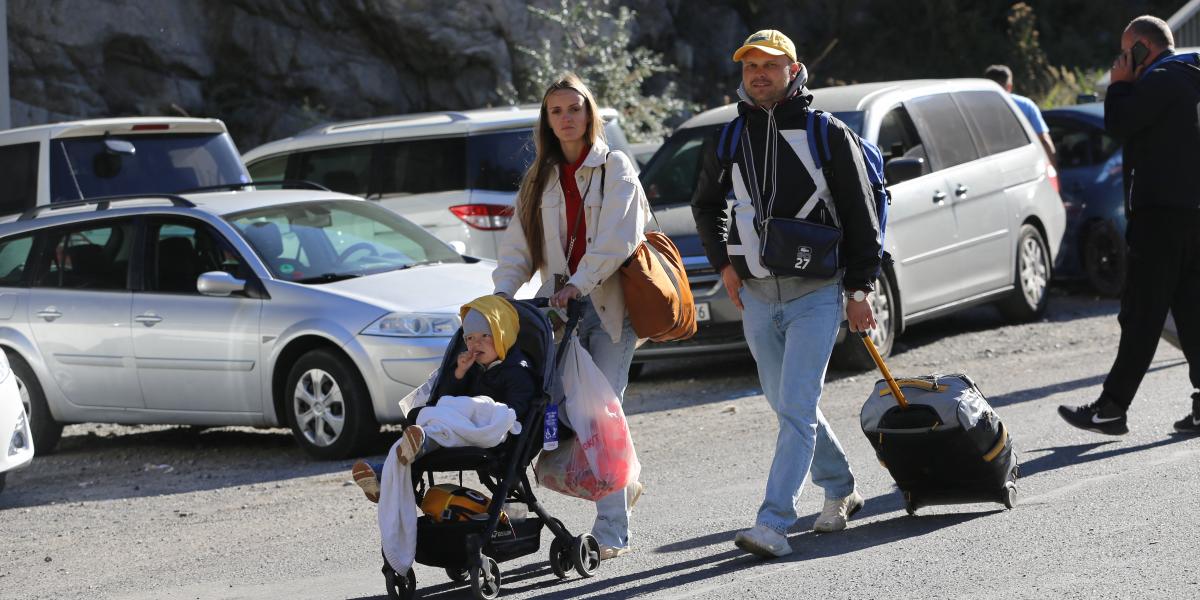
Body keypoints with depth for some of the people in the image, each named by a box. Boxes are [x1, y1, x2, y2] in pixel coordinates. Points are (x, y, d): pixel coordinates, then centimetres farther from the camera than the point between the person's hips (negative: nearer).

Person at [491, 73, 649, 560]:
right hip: (560, 307, 5)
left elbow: (617, 238, -10)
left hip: (610, 304, -4)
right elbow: (519, 246, 11)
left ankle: (610, 532, -10)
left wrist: (580, 283, -20)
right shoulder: (540, 180, 18)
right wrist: (502, 292, -5)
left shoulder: (615, 169, 3)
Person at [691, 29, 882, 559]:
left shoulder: (828, 134, -5)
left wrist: (859, 289, -4)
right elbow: (705, 206, 23)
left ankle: (773, 524, -19)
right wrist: (723, 262, 9)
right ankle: (840, 491, 34)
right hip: (755, 297, 5)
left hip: (816, 295, -5)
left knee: (797, 408, -13)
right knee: (789, 408, 14)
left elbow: (860, 214, -2)